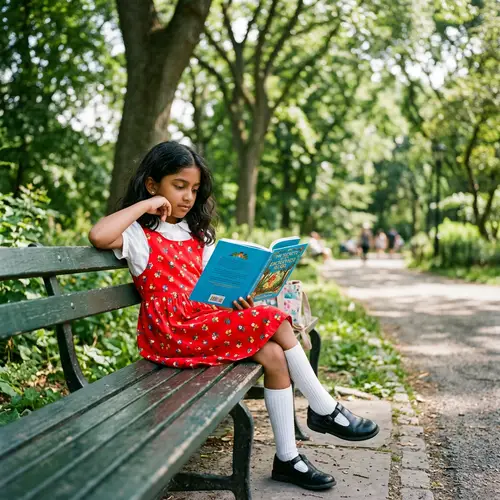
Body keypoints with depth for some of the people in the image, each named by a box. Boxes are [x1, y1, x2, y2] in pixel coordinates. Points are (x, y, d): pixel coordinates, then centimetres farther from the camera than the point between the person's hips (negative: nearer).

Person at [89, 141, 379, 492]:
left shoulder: (196, 234, 19)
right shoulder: (139, 234, -3)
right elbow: (98, 236, -25)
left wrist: (234, 298, -9)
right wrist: (146, 205, -17)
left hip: (207, 318, 7)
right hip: (174, 331, -7)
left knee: (274, 355, -14)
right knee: (274, 323, -18)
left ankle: (287, 458, -2)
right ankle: (326, 410, -3)